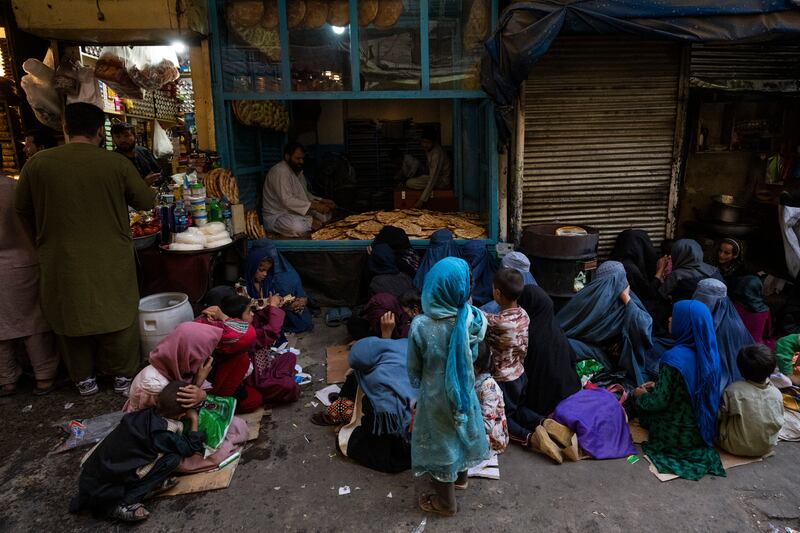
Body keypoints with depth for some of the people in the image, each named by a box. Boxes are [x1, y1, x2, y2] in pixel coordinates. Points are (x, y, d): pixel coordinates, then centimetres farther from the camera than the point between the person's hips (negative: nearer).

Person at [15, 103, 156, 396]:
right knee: (117, 316, 14)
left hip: (63, 261, 2)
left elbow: (23, 209, 7)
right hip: (111, 260, -1)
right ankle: (123, 376, 24)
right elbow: (146, 201, 0)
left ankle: (84, 379, 28)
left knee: (72, 317, 16)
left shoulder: (37, 163, -5)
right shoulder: (117, 163, -11)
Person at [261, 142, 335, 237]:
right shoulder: (279, 171, -20)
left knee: (326, 213, 4)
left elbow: (305, 194, 17)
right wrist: (314, 206, -30)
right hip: (277, 217, -9)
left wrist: (322, 201, -2)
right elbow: (287, 200, -29)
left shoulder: (298, 171, 11)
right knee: (297, 227, -38)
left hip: (297, 212, 9)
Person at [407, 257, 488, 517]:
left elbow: (414, 369, -12)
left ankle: (446, 501, 36)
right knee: (460, 431, 29)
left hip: (436, 394, -3)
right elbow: (473, 355, -1)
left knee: (440, 442, 17)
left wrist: (417, 384, 9)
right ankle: (460, 476, 54)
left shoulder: (420, 325, -27)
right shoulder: (470, 318, -19)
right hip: (463, 389, 4)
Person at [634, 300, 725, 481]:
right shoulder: (710, 352, -5)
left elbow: (660, 401, -19)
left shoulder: (674, 358, -28)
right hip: (704, 431, 6)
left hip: (677, 437, -6)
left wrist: (641, 396, 2)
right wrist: (658, 386, 14)